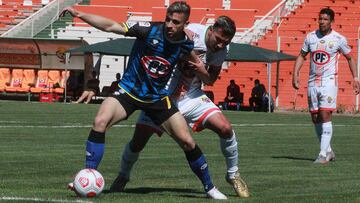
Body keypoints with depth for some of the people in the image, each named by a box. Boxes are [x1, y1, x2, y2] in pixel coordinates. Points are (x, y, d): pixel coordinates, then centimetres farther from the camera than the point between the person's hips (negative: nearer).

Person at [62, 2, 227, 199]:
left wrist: (198, 65, -1)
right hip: (129, 91, -2)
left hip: (158, 97, 2)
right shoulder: (150, 30, -18)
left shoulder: (185, 44, -8)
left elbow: (193, 60, 20)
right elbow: (111, 26, -22)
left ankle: (210, 188, 18)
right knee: (100, 122, -28)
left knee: (187, 142, -2)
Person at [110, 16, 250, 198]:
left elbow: (210, 80, 2)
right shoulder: (191, 33, -22)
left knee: (225, 128, -15)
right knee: (138, 141, -6)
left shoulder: (222, 50, -5)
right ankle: (123, 176, 25)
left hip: (191, 96, 3)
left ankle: (233, 174, 8)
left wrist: (198, 68, -19)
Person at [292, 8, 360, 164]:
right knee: (315, 118, 7)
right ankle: (328, 151, 22)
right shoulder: (310, 37, 5)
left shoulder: (339, 39, -4)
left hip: (329, 82, -5)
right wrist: (295, 74, 4)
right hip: (312, 82, 5)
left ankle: (323, 155, -16)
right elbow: (302, 56, 15)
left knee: (325, 116, -15)